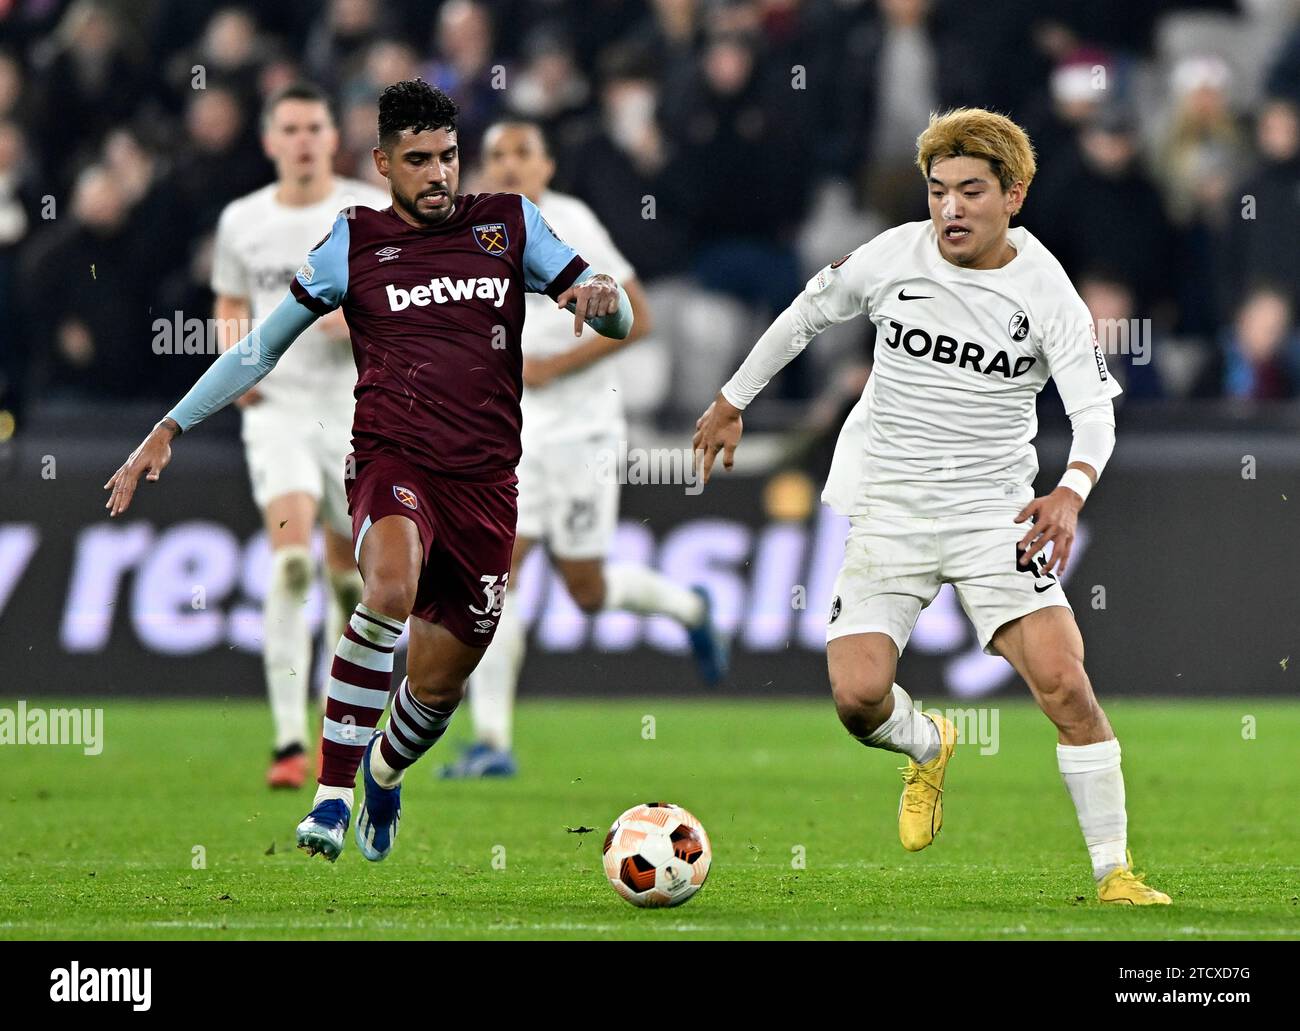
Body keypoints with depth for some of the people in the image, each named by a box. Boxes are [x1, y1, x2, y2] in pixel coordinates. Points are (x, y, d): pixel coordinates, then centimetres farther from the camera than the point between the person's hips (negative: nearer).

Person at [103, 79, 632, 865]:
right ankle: (333, 797, -31)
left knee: (439, 684, 7)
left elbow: (620, 324, 8)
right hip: (392, 458, -3)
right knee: (392, 587, -36)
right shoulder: (356, 244, 4)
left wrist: (604, 293, -17)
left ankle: (385, 773, 43)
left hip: (486, 482, 3)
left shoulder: (511, 224, 8)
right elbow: (260, 349, 10)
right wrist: (168, 430, 4)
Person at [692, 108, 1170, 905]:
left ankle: (1115, 872, -8)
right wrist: (734, 402, 21)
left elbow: (1096, 413, -16)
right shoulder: (894, 256, -4)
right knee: (857, 697, -13)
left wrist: (1071, 493, -36)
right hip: (888, 510, 2)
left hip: (995, 512, -2)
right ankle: (928, 749, 25)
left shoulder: (1046, 292, -10)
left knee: (1064, 682, -19)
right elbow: (809, 313, 14)